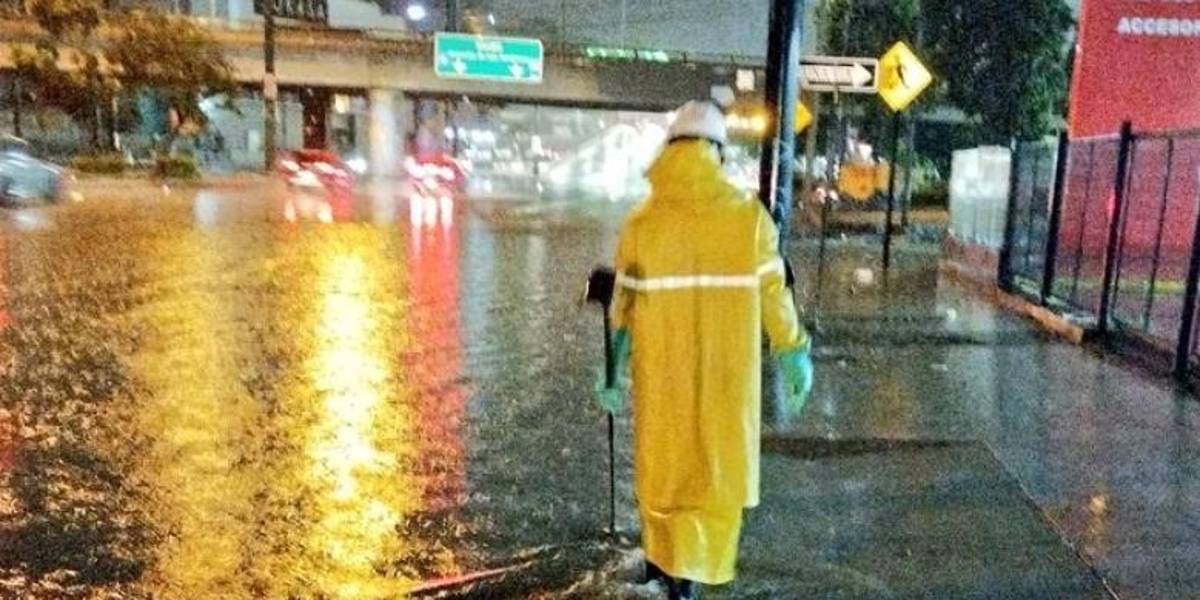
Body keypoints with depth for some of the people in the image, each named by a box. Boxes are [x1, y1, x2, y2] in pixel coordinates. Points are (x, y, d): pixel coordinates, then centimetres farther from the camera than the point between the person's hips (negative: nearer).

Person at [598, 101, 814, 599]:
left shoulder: (641, 222, -5)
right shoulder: (749, 216, -7)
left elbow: (623, 304, -2)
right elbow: (774, 295, -5)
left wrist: (613, 369, 7)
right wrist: (793, 353, 7)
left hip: (662, 370, 1)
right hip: (727, 371, -1)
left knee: (662, 458, 20)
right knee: (717, 464, 15)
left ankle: (663, 558, 34)